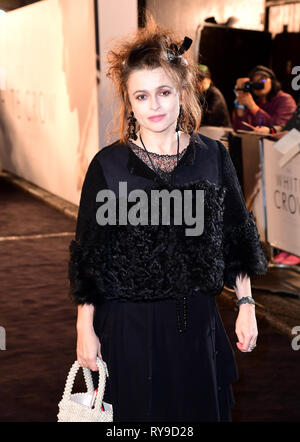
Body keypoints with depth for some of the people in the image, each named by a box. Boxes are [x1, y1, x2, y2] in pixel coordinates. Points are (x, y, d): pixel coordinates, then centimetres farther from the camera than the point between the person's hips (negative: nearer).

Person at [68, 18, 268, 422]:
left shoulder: (213, 157, -2)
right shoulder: (108, 164, -7)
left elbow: (237, 238, 6)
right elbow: (89, 253, -2)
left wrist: (246, 306, 4)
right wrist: (85, 328, -2)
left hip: (197, 320, 2)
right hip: (128, 324, -2)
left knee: (200, 409, 14)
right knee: (138, 410, 11)